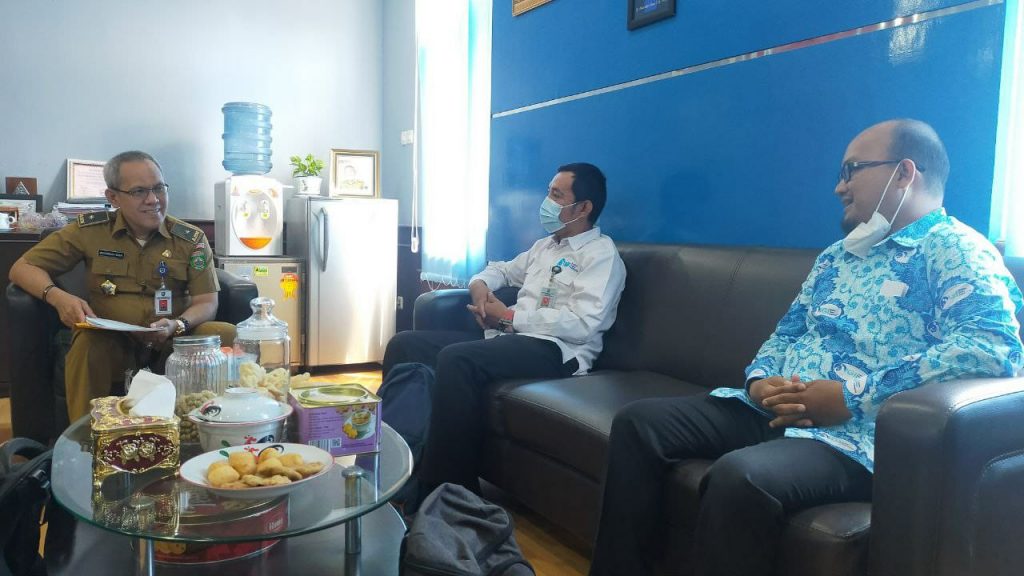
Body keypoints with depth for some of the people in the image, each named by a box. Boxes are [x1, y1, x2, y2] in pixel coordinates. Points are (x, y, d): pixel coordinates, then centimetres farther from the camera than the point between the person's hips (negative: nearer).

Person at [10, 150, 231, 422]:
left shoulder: (192, 240, 4)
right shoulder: (89, 231, 4)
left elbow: (207, 303, 1)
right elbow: (22, 268, 7)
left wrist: (177, 326, -22)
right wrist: (58, 297, -15)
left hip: (172, 342, 0)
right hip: (110, 341, 0)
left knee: (226, 334, -29)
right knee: (88, 342, -35)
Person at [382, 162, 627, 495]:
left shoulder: (601, 255, -3)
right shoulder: (545, 245, 23)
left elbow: (582, 324, -17)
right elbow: (502, 269, 36)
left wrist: (508, 318, -12)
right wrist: (480, 284, 10)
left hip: (556, 350, -8)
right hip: (509, 338, 9)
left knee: (456, 359, -35)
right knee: (406, 345, -7)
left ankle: (448, 488, -24)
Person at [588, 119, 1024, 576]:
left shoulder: (954, 248, -4)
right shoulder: (835, 257, 22)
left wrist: (854, 396, -22)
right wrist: (758, 380, -1)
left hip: (855, 435, -8)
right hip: (774, 411, 8)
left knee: (739, 475, -36)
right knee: (638, 422, -4)